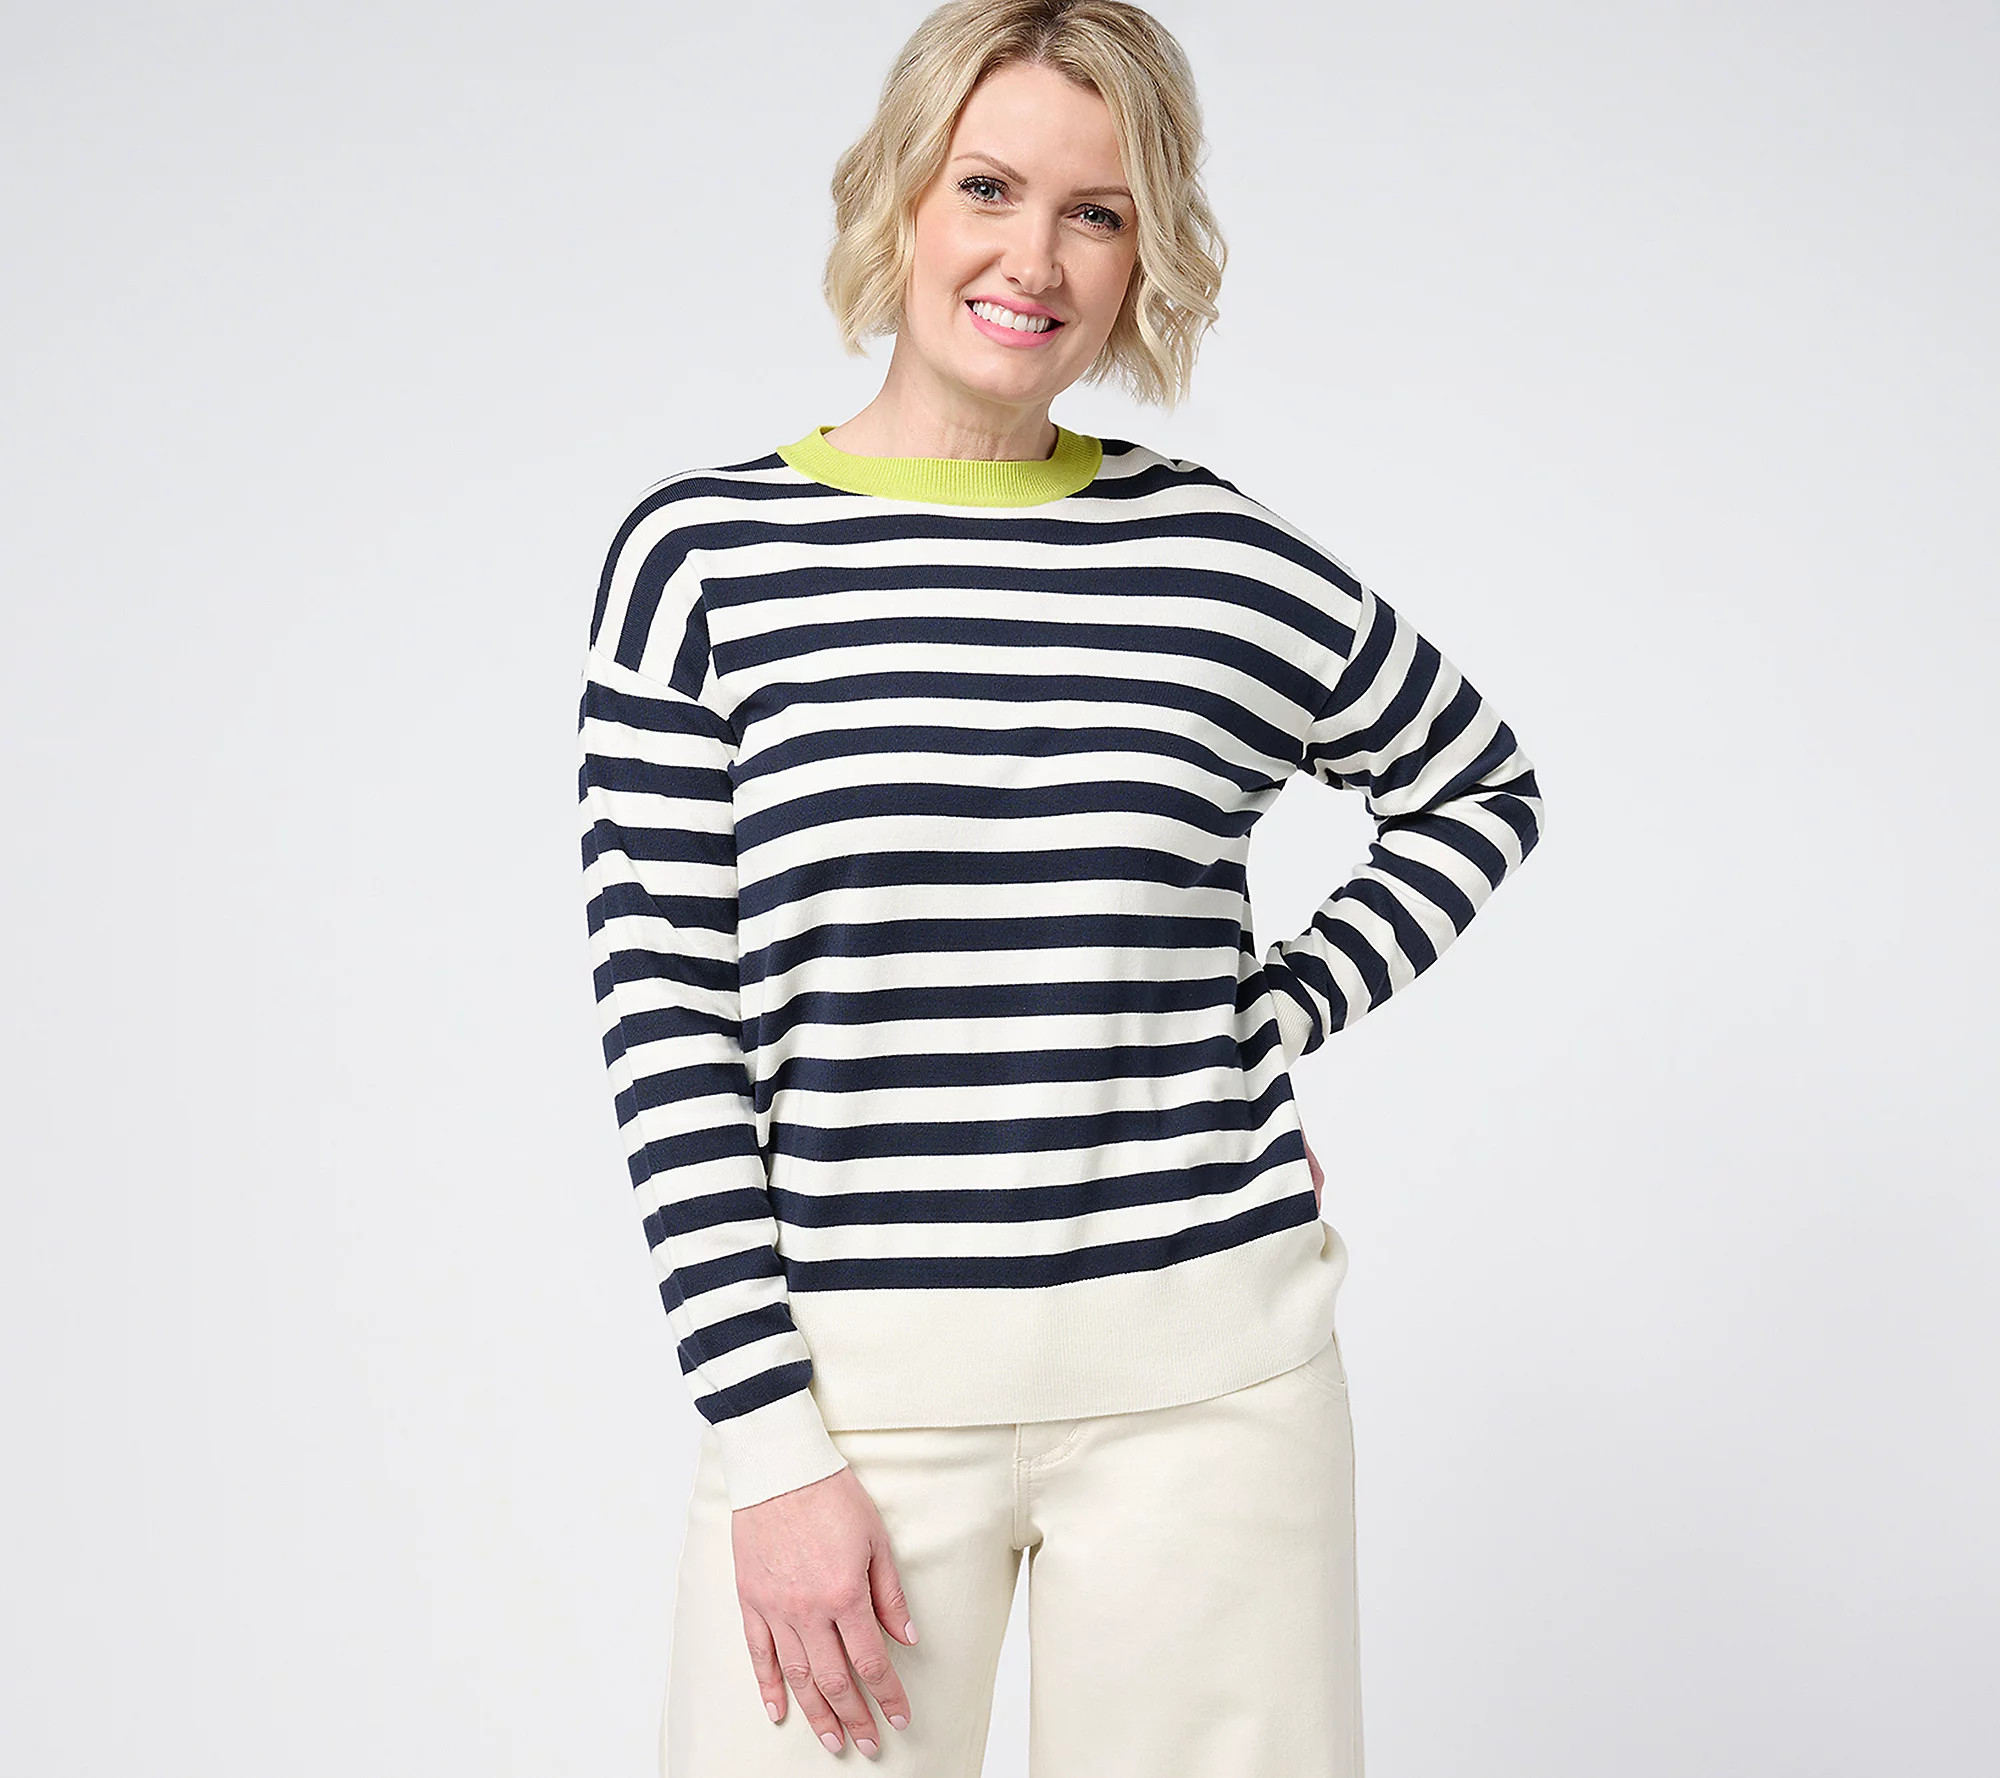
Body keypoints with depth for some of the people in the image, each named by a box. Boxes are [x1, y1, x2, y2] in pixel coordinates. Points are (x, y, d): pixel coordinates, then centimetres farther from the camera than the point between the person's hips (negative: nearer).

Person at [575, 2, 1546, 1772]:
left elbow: (1487, 788, 19)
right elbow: (666, 1018, -3)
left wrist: (1280, 1019, 5)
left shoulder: (1230, 567, 2)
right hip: (849, 1377, -1)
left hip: (1203, 1379, 1)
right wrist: (771, 1446, -7)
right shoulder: (705, 553, -1)